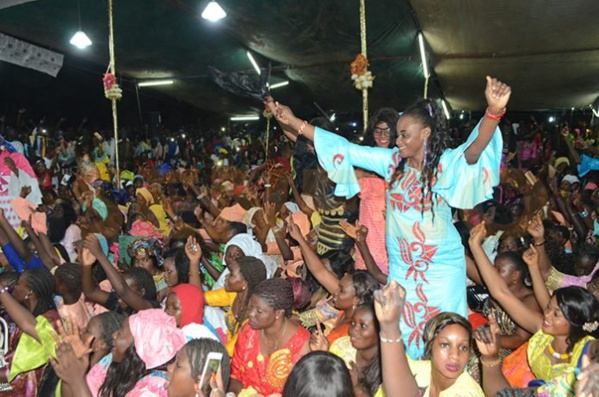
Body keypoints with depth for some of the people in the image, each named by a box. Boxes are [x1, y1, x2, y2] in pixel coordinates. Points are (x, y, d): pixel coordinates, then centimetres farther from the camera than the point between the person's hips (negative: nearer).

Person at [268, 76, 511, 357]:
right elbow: (345, 150, 0)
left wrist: (494, 111, -53)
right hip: (401, 267, 4)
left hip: (441, 268, -4)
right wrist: (294, 122, -2)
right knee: (401, 335, 14)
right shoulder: (393, 161, 0)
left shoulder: (446, 163, -12)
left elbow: (474, 150, -33)